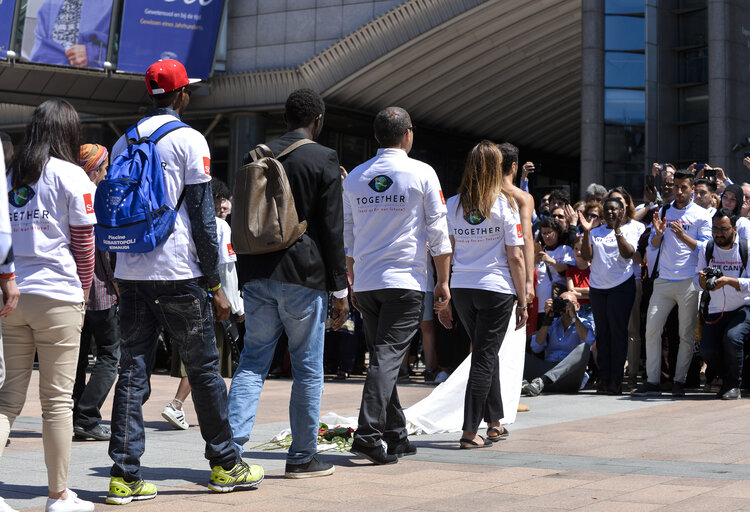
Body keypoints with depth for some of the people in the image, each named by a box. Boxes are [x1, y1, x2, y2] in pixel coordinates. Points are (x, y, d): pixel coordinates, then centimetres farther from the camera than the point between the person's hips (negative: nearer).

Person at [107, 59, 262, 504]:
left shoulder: (124, 143, 14)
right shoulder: (189, 140, -5)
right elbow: (203, 217, -9)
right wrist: (216, 284, -5)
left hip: (130, 272, 6)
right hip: (178, 273, -5)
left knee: (132, 371, 5)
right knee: (204, 369, 5)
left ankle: (124, 476, 2)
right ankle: (225, 466, 15)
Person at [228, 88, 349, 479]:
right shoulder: (323, 160, -5)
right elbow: (332, 228, -7)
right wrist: (339, 289, -2)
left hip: (258, 275, 5)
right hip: (302, 275, -5)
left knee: (253, 360, 9)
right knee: (308, 368, 5)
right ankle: (302, 458, 11)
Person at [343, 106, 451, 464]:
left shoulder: (355, 177, 10)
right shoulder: (422, 173, -2)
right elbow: (438, 232, -2)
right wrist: (443, 281, 3)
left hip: (365, 283, 5)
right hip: (405, 280, -5)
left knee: (382, 355, 13)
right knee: (388, 357, -8)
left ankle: (396, 436, 18)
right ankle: (367, 434, -19)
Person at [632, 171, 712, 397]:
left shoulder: (701, 215, 3)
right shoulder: (664, 212, 15)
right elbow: (654, 244, 13)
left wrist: (683, 236, -17)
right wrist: (659, 233, -9)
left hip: (688, 282, -3)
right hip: (664, 279, 3)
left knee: (687, 334, -1)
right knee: (652, 329, -4)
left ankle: (679, 381, 7)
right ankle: (652, 381, 0)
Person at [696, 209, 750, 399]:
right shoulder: (706, 248, 3)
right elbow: (697, 281, 3)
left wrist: (728, 281, -32)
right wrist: (702, 280, -20)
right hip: (716, 311, 4)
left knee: (732, 337, -30)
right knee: (707, 348, -15)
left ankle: (733, 385, -10)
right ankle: (725, 378, 16)